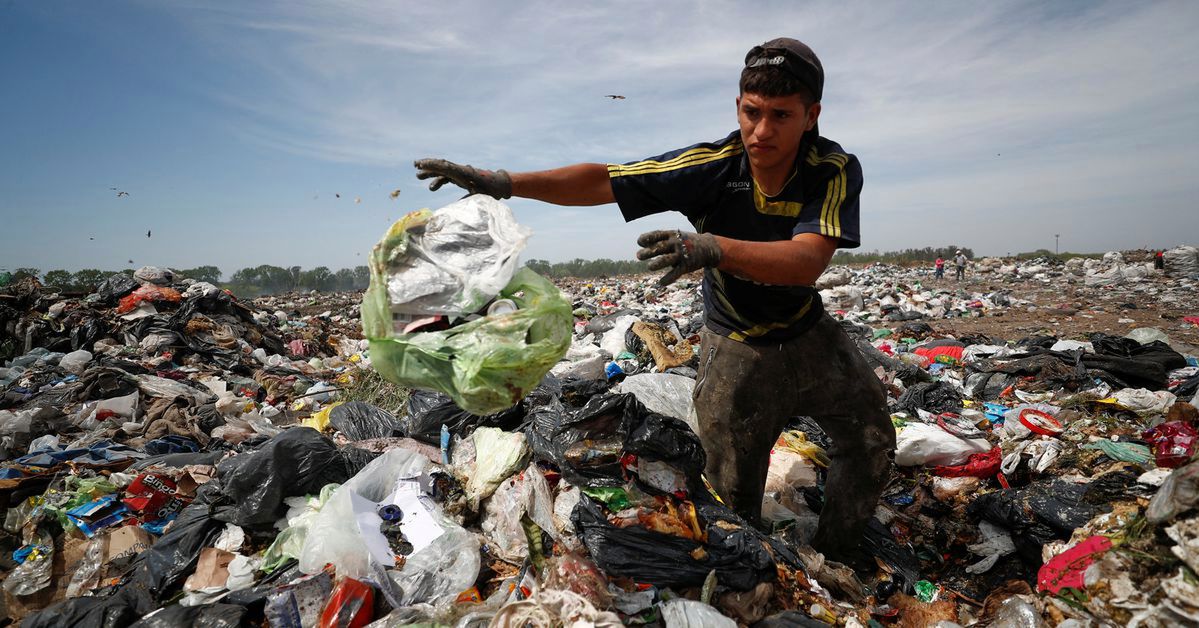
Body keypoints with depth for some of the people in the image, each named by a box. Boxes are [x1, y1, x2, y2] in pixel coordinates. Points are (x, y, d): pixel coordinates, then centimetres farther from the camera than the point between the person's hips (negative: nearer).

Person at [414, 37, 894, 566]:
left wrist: (714, 248, -56)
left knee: (872, 443, 13)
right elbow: (603, 180, -26)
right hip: (735, 346, -2)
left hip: (808, 334, 3)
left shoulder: (835, 170, -21)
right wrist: (504, 181, -37)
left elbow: (806, 262, -38)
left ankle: (837, 558, 35)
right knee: (735, 488, 5)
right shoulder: (712, 166, -23)